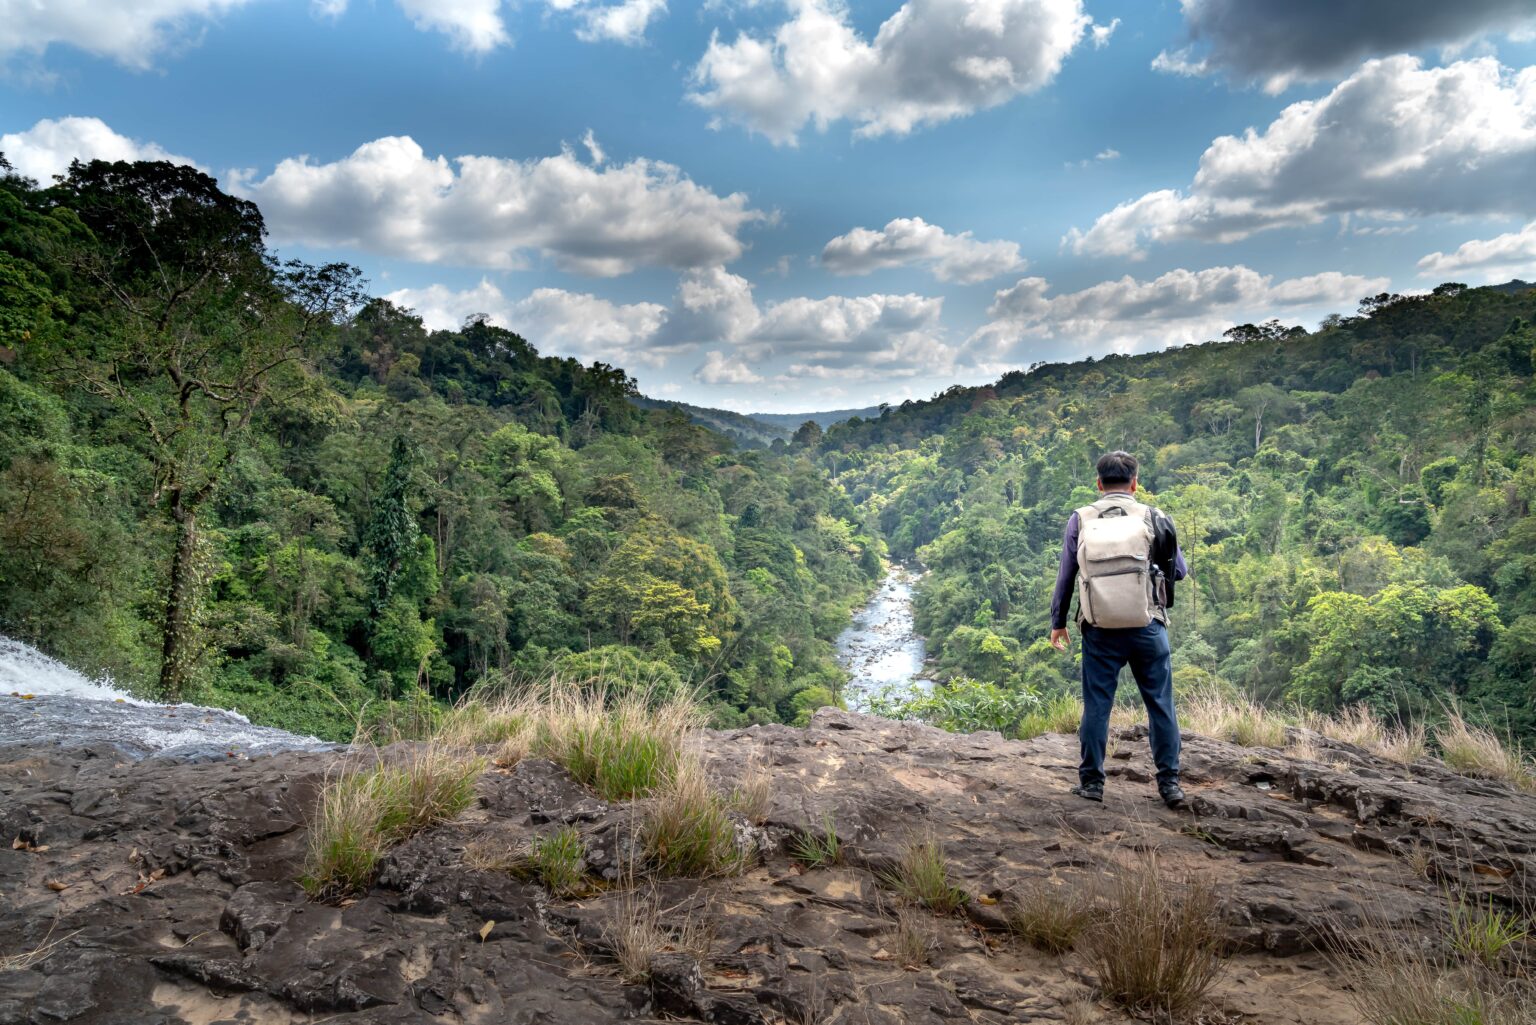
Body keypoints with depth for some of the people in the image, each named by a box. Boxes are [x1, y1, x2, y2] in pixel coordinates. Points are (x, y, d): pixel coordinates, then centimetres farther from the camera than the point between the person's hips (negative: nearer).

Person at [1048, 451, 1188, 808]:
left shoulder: (1080, 519, 0)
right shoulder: (1154, 519, -1)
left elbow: (1065, 575, 4)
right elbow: (1180, 571, 9)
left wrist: (1058, 622, 14)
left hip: (1100, 631, 0)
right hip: (1148, 628, 0)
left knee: (1096, 705, 8)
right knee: (1160, 704, 10)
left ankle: (1091, 782, 14)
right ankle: (1170, 783, 15)